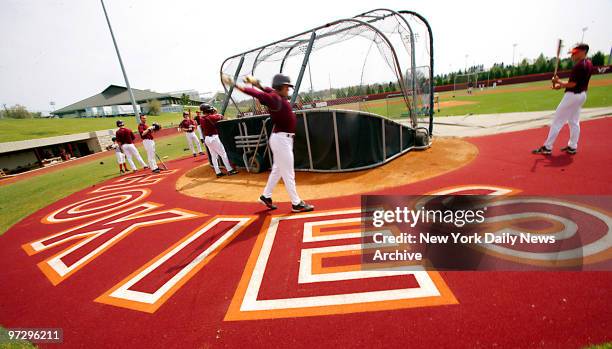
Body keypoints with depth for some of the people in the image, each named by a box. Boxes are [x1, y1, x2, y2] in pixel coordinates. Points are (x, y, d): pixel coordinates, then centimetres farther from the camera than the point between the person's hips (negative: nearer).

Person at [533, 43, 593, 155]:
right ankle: (572, 147, 21)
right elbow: (578, 82, 13)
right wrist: (562, 85, 8)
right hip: (582, 94, 10)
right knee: (574, 122, 15)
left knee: (557, 121, -6)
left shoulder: (578, 66, -20)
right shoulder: (589, 64, 10)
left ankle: (547, 147, -4)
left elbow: (572, 84, -22)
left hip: (573, 95, -10)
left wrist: (559, 81, -11)